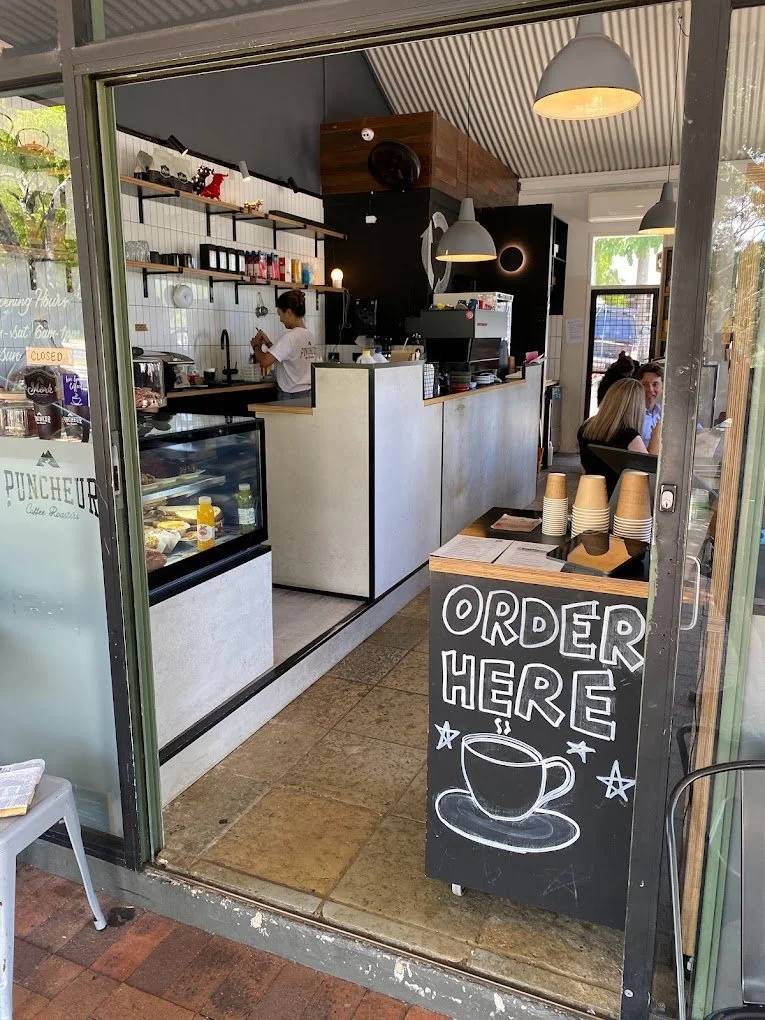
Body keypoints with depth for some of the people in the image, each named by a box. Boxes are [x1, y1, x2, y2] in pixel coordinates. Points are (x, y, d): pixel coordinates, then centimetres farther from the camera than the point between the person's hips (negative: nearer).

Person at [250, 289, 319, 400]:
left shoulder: (289, 337, -16)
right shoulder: (309, 335, 10)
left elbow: (264, 361, -19)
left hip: (292, 396, -8)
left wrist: (256, 346, -1)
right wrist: (268, 343, 16)